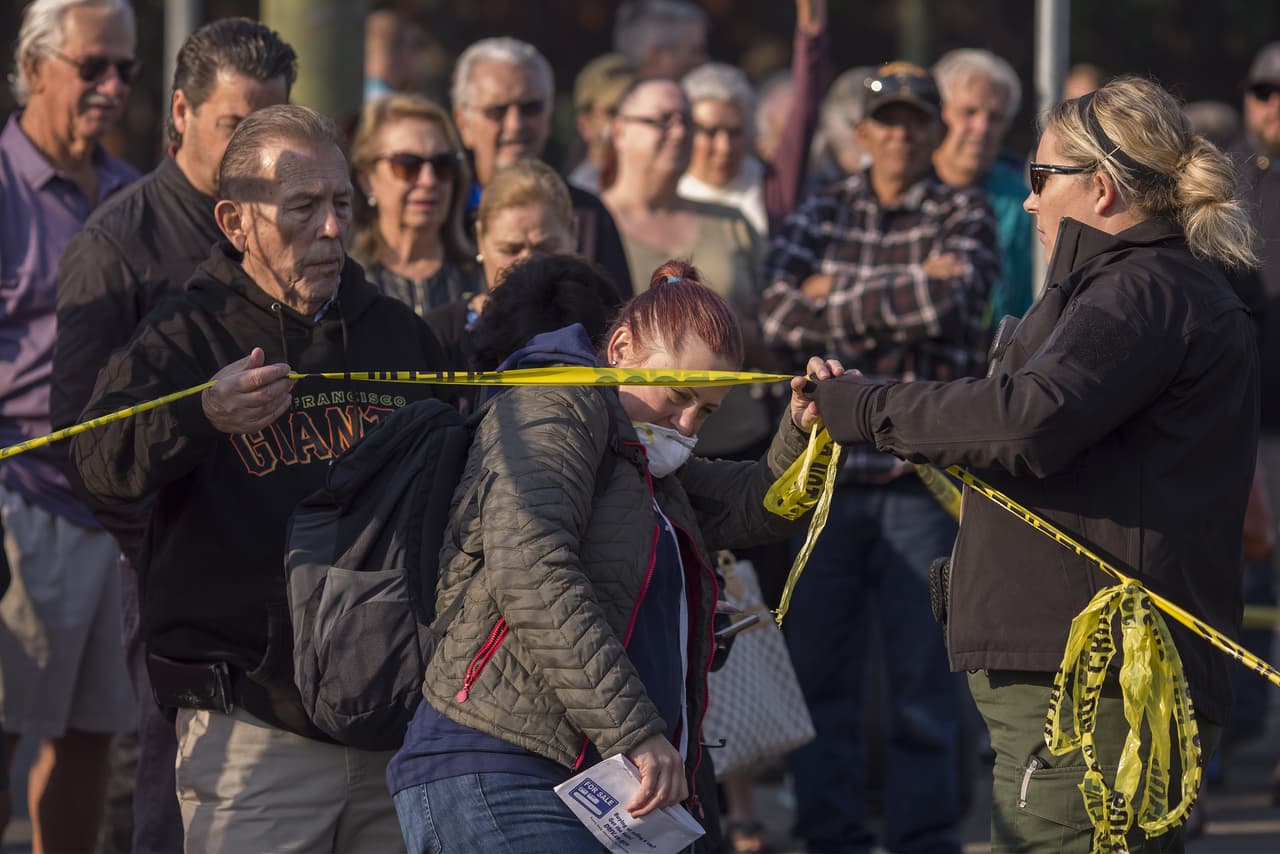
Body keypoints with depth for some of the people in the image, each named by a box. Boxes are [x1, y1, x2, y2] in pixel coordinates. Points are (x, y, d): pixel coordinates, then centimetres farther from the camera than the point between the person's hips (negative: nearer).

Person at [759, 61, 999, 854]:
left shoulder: (965, 215, 3)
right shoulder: (820, 214, 10)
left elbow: (951, 302, -16)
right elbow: (781, 315, -6)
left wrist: (837, 300, -7)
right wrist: (906, 293, -10)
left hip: (922, 471, -3)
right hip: (826, 469, 3)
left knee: (924, 670, -1)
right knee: (821, 667, 6)